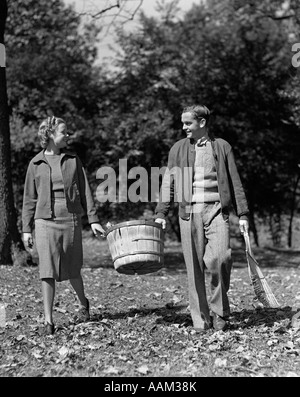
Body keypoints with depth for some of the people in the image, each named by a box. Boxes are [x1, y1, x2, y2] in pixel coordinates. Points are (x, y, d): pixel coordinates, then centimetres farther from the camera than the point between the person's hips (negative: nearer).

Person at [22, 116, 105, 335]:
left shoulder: (73, 160, 6)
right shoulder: (36, 164, 3)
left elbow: (85, 191, 6)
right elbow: (29, 198, 6)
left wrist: (93, 219, 0)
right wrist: (27, 228, 4)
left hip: (71, 220, 1)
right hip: (45, 221, -1)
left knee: (72, 270, 10)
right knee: (48, 271, -6)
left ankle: (83, 302, 38)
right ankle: (48, 320, 1)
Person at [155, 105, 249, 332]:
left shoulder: (222, 147, 10)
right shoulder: (178, 149, 12)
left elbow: (235, 183, 10)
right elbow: (168, 182, 11)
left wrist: (243, 214, 5)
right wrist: (161, 213, 1)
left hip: (216, 210, -1)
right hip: (189, 213, 1)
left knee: (220, 258, -19)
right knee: (194, 268, -1)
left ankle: (220, 311, 1)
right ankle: (201, 319, 7)